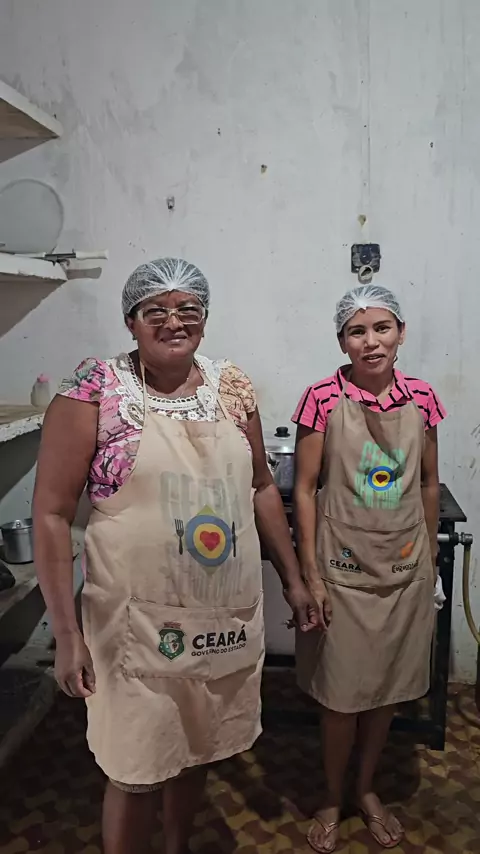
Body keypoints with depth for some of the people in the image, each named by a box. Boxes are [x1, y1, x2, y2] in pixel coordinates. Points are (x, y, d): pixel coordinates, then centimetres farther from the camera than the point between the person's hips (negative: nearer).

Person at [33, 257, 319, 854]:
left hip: (228, 617, 5)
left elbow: (261, 488, 11)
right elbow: (52, 514, -11)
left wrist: (292, 580, 11)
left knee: (200, 748, 23)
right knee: (137, 770, 11)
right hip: (140, 621, -4)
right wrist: (67, 634, -13)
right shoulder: (94, 392, -11)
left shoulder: (232, 388, 3)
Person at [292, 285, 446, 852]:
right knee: (341, 694, 9)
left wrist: (431, 560, 12)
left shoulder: (421, 398, -1)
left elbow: (428, 483, 8)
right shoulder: (323, 399, -12)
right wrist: (309, 575, -10)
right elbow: (305, 488, -9)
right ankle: (333, 800, 36)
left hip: (405, 570, 4)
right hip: (345, 571, -3)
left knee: (389, 687, 18)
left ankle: (367, 789, 42)